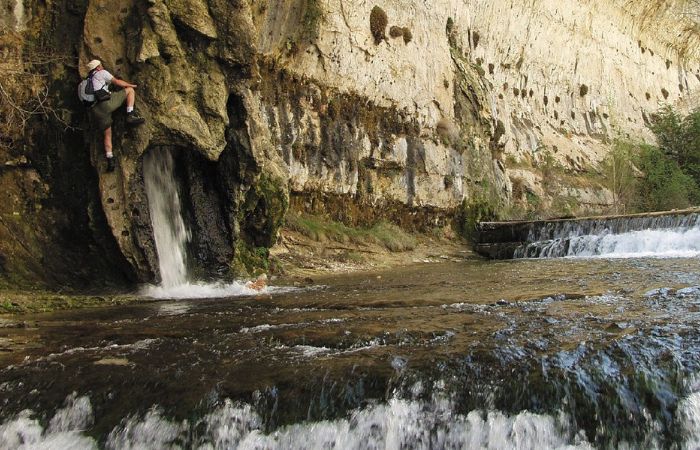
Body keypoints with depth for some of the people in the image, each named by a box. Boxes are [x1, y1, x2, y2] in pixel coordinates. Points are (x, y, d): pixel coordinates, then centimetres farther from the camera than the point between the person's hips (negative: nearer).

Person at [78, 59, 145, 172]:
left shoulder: (86, 83, 33)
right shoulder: (101, 73, 16)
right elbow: (117, 82, 17)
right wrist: (131, 85, 32)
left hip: (95, 111, 6)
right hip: (106, 103, -6)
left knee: (107, 134, 15)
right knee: (130, 90, 8)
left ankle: (110, 160, 4)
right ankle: (131, 115, -10)